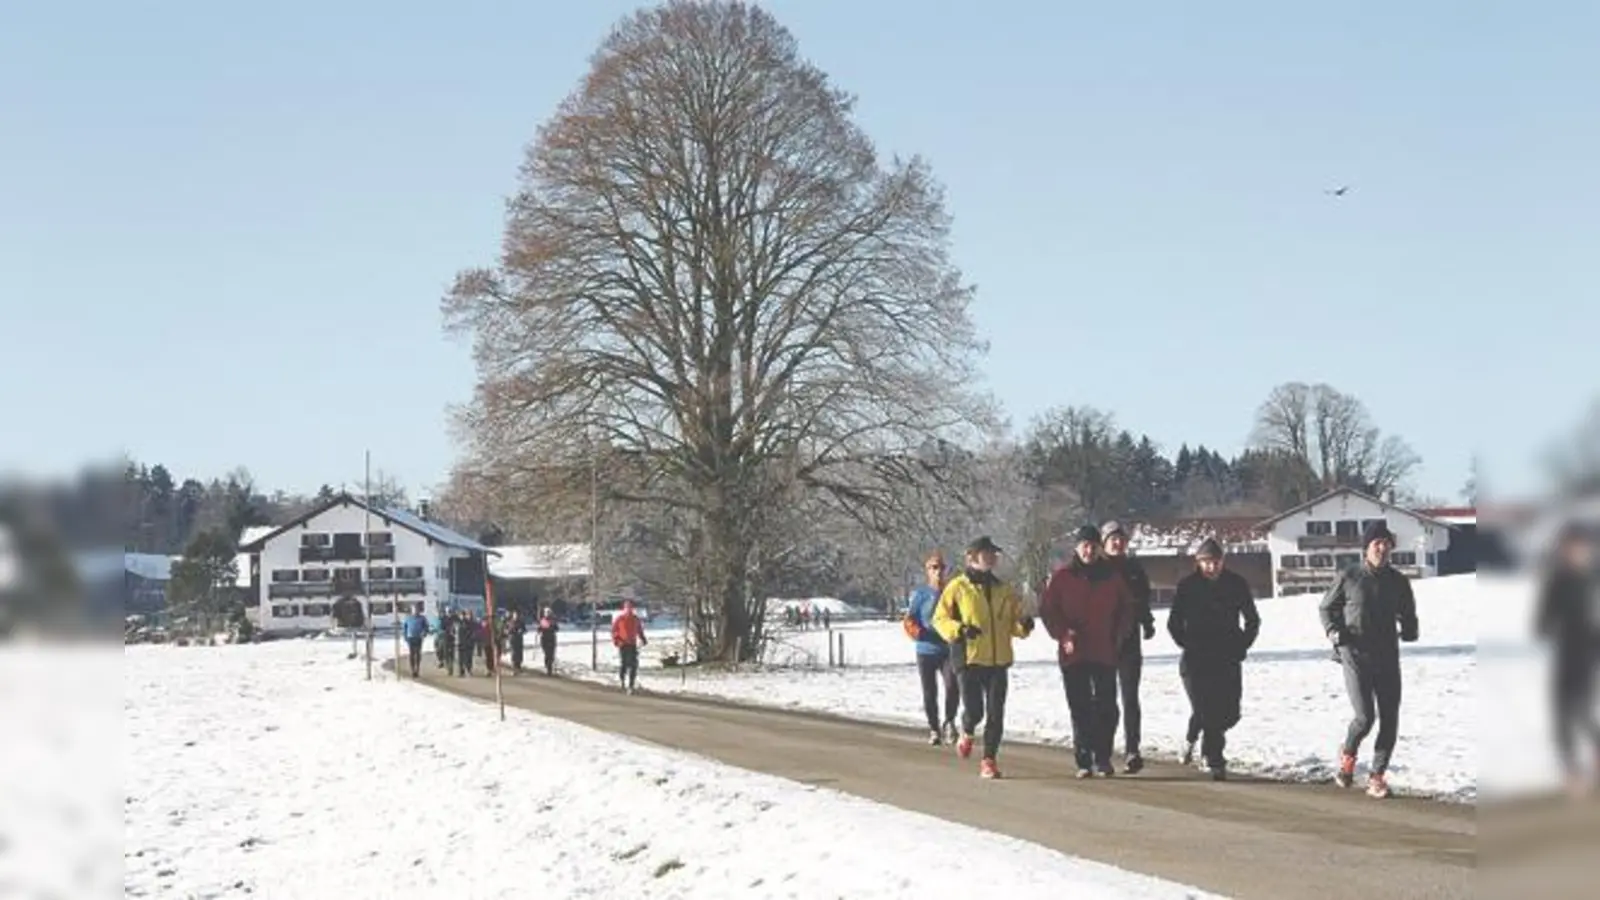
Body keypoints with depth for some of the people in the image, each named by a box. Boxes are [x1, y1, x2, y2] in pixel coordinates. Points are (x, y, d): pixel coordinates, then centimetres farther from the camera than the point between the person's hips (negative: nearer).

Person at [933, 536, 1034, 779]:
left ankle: (989, 759, 9)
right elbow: (940, 619, -1)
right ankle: (966, 734, 30)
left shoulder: (1004, 590, 13)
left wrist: (1024, 625, -5)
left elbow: (1014, 622, 17)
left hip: (999, 661, 4)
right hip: (970, 659, -3)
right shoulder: (957, 588, -1)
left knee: (996, 714, -1)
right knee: (974, 711, -4)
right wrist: (958, 630, -19)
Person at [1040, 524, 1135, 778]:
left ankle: (1103, 758, 10)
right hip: (1073, 654, -1)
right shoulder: (1061, 577, 1)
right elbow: (1047, 610, 1)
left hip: (1105, 653, 2)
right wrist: (1064, 636, -10)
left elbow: (1126, 609, 15)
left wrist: (1118, 637, 3)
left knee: (1106, 708, -1)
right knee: (1080, 709, 1)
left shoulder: (1111, 577, 8)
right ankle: (1084, 761, 5)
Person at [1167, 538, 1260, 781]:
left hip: (1228, 660, 2)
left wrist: (1241, 646, 4)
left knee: (1229, 713, 0)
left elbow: (1252, 620, 13)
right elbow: (1174, 623, 6)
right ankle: (1215, 761, 6)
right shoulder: (1188, 585, -2)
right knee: (1204, 711, -12)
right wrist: (1188, 645, -1)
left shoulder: (1237, 584, 2)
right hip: (1196, 660, -2)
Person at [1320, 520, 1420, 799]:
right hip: (1356, 656, -3)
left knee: (1390, 720, -1)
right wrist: (1333, 631, -8)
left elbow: (1408, 613, 20)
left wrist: (1409, 630, -2)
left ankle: (1377, 776, 12)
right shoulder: (1348, 578, -2)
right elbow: (1326, 607, 10)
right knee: (1365, 717, -13)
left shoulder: (1397, 581, 6)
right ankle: (1348, 755, 19)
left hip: (1388, 657, 3)